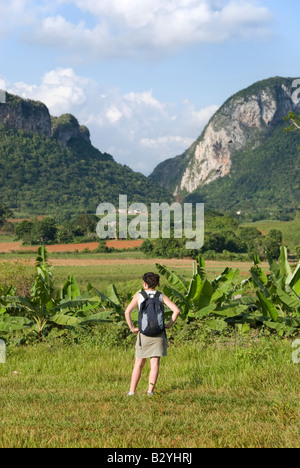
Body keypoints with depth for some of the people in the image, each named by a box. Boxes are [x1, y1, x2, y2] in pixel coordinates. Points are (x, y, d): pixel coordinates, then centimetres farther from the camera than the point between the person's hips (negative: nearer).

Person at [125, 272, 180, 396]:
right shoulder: (161, 296, 3)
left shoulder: (139, 296, 0)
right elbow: (176, 310, -6)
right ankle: (150, 389, -7)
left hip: (143, 333, 0)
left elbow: (127, 312, -11)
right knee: (155, 363, 2)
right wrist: (169, 324, 2)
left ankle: (132, 391, 8)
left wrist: (132, 328, -3)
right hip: (158, 333, 0)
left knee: (139, 364, 9)